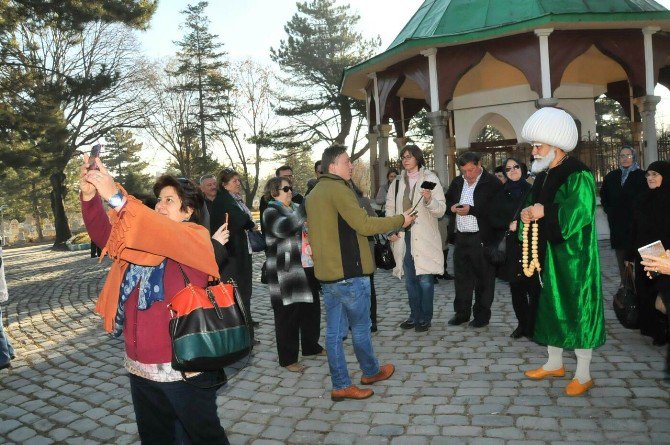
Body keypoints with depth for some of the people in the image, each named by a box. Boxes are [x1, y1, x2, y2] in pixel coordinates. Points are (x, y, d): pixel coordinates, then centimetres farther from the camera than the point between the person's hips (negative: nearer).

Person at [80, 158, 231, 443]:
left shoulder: (197, 238, -10)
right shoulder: (141, 240, 10)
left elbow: (164, 234, -29)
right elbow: (105, 235, -3)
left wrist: (116, 197, -34)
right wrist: (90, 196, -18)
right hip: (140, 366, 7)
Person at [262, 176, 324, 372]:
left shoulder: (296, 208, 17)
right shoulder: (271, 212, -7)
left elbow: (309, 231, 29)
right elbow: (283, 228, -29)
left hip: (307, 267, 8)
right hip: (287, 272, -8)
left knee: (312, 308, 16)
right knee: (288, 314, -2)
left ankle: (311, 346, 34)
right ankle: (287, 358, 8)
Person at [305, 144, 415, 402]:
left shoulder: (313, 194, 14)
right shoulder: (338, 189, -14)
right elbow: (364, 225, -21)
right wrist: (400, 220, -10)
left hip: (326, 273, 8)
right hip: (349, 273, -8)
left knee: (334, 331, 9)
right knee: (360, 327, 11)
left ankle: (340, 386, 16)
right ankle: (370, 372, 30)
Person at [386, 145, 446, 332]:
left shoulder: (430, 179, -3)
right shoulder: (397, 182, 11)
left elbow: (441, 210, -7)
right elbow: (390, 208, 15)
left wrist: (429, 200, -26)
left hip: (424, 237, -4)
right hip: (403, 237, 5)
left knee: (425, 280, -1)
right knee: (410, 280, 13)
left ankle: (425, 318, 14)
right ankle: (415, 315, 26)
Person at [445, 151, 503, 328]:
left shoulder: (492, 183, -8)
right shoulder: (457, 182, 12)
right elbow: (446, 202, 21)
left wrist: (471, 210, -20)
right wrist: (452, 207, -1)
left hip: (482, 238, -6)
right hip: (460, 238, 6)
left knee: (483, 278, 4)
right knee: (461, 276, 13)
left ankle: (482, 315, 17)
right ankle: (461, 312, 25)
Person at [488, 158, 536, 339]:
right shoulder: (501, 195, 11)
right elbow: (493, 219, 9)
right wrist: (509, 224, -7)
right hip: (513, 246, 3)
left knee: (534, 287, -6)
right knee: (516, 289, 6)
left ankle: (533, 327, 4)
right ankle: (522, 324, 18)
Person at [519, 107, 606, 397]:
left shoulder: (578, 174, -14)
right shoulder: (544, 176, 11)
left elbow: (580, 212, -25)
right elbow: (536, 208, 17)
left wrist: (545, 212, -23)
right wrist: (527, 215, -4)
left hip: (574, 256, -8)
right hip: (550, 254, 8)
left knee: (578, 309, 0)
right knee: (551, 306, 15)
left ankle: (583, 375, 13)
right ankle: (554, 364, 30)